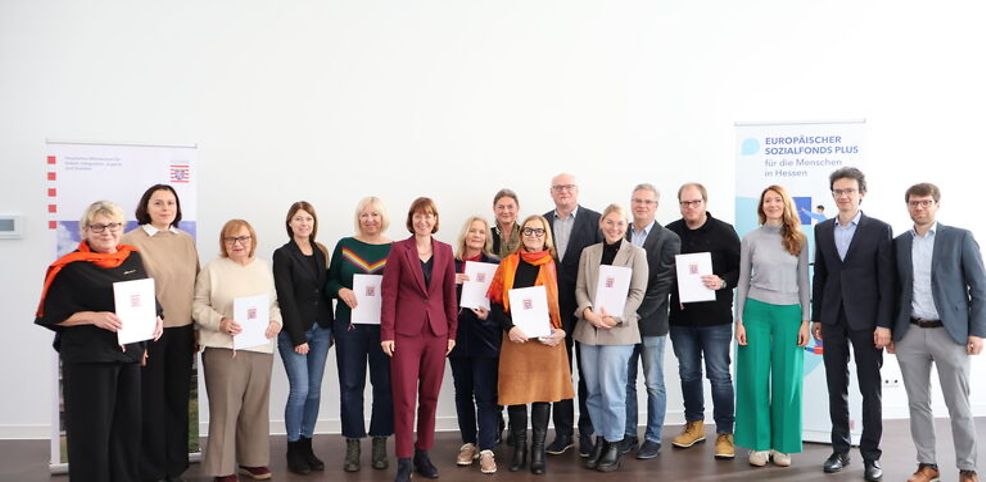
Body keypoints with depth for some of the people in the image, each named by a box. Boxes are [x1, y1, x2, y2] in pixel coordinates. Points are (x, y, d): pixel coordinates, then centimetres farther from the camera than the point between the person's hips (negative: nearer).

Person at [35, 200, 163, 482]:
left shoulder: (133, 258, 9)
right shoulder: (72, 267, -8)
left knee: (128, 424, 11)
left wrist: (155, 319, 0)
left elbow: (147, 299, 19)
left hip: (129, 353, 5)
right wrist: (94, 317, -20)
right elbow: (54, 315, -8)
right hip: (88, 357, -5)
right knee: (92, 427, 0)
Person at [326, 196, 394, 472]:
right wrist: (341, 290, -12)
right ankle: (353, 446, 15)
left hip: (385, 325, -1)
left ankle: (380, 445, 18)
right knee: (350, 385, 4)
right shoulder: (345, 246, 5)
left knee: (384, 384, 5)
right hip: (349, 324, 1)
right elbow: (329, 282, 7)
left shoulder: (395, 249, 2)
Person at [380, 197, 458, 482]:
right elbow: (389, 292, -4)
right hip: (405, 332, -3)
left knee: (430, 397, 10)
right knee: (405, 398, -2)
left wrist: (452, 331, 7)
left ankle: (423, 454, 23)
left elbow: (450, 293, 11)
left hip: (437, 331, 3)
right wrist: (387, 333, -9)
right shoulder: (399, 249, -2)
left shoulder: (445, 251, 8)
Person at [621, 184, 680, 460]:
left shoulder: (668, 239, -4)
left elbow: (664, 282, -10)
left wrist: (639, 313, -15)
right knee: (626, 382, 10)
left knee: (654, 384, 5)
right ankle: (628, 435, 22)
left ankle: (653, 439, 16)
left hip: (651, 322, -3)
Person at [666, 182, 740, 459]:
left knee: (719, 375, 2)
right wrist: (674, 293, -7)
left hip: (715, 317, -3)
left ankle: (725, 433, 12)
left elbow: (741, 268, -4)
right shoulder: (670, 233, 3)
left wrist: (723, 282, -21)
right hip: (681, 316, 3)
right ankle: (694, 425, 29)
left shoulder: (723, 232, -4)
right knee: (688, 373, 14)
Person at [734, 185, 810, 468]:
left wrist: (805, 321, 0)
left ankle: (783, 445, 17)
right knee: (755, 379, 1)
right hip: (757, 311, 0)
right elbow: (743, 281, 5)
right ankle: (759, 444, 13)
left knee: (787, 380, 4)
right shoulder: (751, 238, 3)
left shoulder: (799, 239, 5)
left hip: (789, 313, 1)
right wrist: (739, 320, -1)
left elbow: (803, 282, 6)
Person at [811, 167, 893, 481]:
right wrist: (816, 317, 8)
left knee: (870, 389, 4)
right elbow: (820, 276, 10)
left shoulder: (879, 229, -3)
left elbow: (887, 280, -6)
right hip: (833, 319, 4)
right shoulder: (822, 230, 8)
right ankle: (840, 450, 19)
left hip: (866, 319, -3)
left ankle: (871, 455, 14)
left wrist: (884, 324, -11)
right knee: (836, 388, 9)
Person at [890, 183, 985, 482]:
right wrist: (889, 330, 8)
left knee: (959, 407, 4)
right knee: (918, 404, 8)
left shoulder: (960, 238, -1)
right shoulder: (899, 243, 8)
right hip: (910, 334, 3)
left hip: (950, 333, -3)